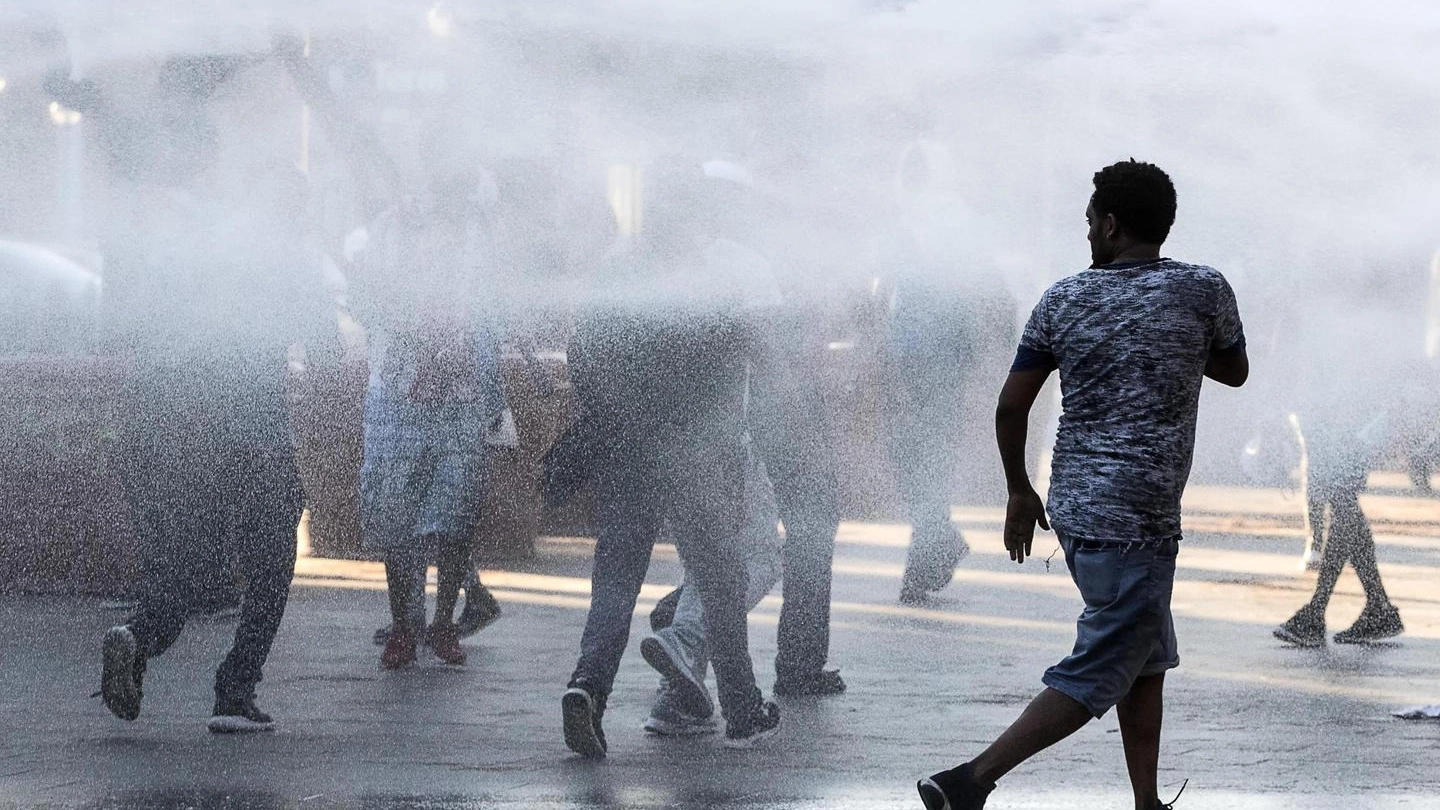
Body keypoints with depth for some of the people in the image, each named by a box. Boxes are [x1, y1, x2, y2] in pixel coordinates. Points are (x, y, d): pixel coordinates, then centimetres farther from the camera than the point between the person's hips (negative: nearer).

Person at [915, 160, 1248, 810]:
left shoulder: (1062, 299, 2)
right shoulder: (1204, 291, -6)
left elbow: (1011, 405, 4)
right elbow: (1235, 372, 13)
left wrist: (1019, 492, 18)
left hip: (1074, 505, 6)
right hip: (1136, 517, -6)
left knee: (1147, 659, 19)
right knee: (1097, 677, -4)